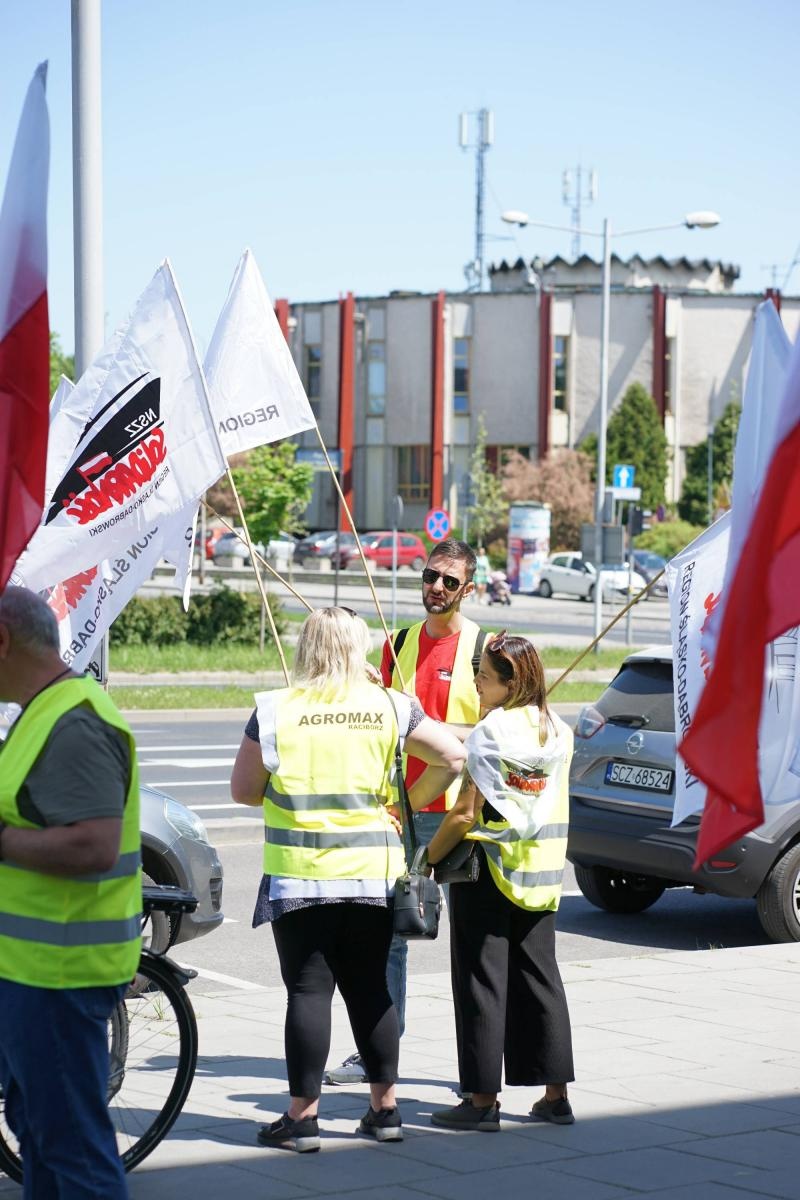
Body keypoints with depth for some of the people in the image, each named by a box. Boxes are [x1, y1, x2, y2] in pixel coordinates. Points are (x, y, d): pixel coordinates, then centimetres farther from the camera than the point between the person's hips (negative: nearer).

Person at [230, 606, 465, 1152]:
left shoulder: (275, 711, -5)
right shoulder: (390, 708, 0)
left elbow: (243, 790, 0)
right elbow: (453, 757, 1)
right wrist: (406, 804, 8)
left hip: (299, 876, -2)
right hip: (373, 875, 3)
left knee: (308, 990, 2)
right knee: (370, 989, 12)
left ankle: (303, 1115, 3)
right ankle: (385, 1108, 17)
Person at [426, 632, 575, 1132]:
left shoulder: (490, 733, -15)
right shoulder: (560, 732, 4)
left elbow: (466, 814, -16)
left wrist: (428, 856, -4)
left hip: (488, 867, -6)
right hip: (544, 873, 6)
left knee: (482, 980, 1)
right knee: (539, 976, 12)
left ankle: (483, 1099, 2)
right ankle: (555, 1094, 13)